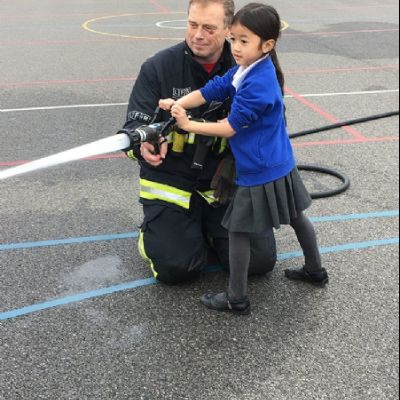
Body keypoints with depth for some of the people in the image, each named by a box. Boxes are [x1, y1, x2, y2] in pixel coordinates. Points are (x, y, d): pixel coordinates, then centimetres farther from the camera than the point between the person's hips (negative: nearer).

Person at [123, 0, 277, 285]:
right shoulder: (158, 68, -9)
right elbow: (135, 127, -12)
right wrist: (144, 145, -36)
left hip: (225, 183, 2)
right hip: (171, 183, -2)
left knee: (261, 260, -6)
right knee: (175, 268, -16)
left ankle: (206, 229, 23)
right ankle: (155, 230, 20)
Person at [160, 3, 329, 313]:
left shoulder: (258, 84, -26)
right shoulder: (244, 69, 2)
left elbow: (231, 127, -22)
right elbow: (210, 91, 0)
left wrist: (189, 125, -15)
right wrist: (178, 104, -14)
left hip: (260, 173, -10)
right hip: (280, 166, 10)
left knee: (238, 230, 0)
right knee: (296, 217, 23)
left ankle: (237, 299, 11)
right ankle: (315, 271, 42)